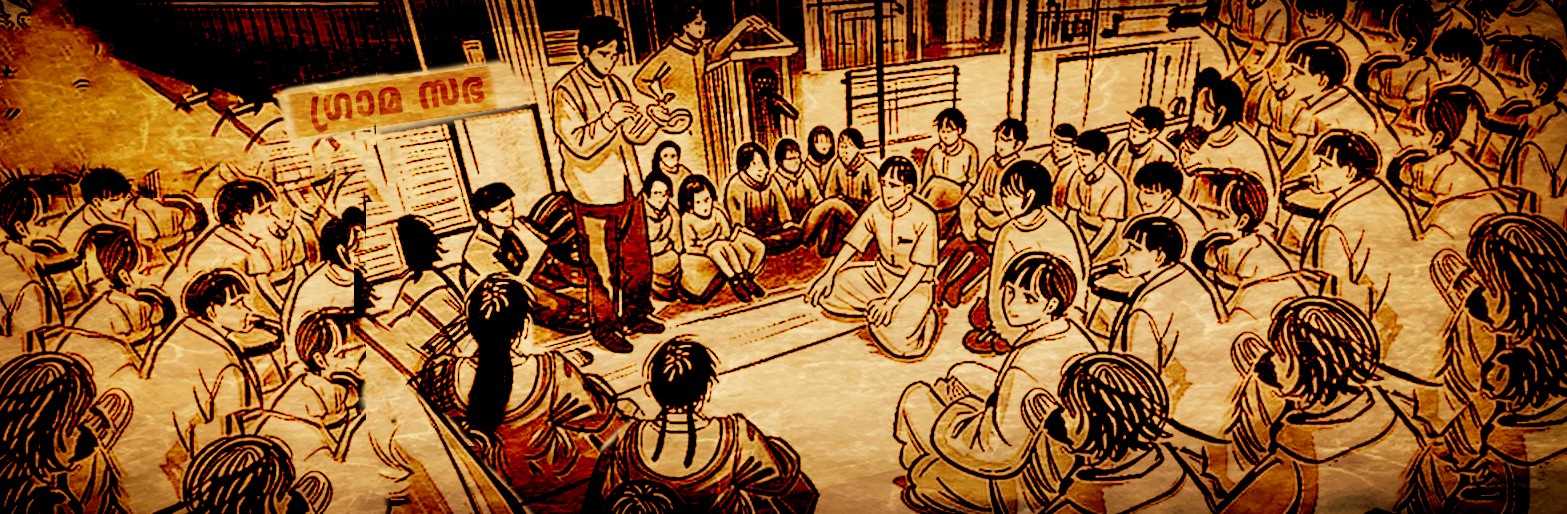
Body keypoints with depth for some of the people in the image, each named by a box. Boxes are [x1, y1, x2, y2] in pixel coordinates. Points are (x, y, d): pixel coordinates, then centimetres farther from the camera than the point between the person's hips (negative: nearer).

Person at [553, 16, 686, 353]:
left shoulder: (616, 85, 8)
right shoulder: (565, 92, -12)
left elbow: (635, 135, 6)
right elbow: (579, 144, -21)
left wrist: (654, 119, -13)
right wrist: (609, 119, -33)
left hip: (628, 189, 7)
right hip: (593, 195, -6)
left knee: (639, 260, 15)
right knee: (603, 268, 4)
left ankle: (634, 317, 34)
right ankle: (604, 328, 24)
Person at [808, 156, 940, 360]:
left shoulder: (924, 218, -22)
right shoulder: (876, 209, -7)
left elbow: (920, 267, -22)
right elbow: (852, 244, -1)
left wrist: (892, 300, -30)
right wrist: (829, 274, -15)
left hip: (915, 285, -5)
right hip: (881, 274, 5)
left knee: (898, 345, -26)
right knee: (825, 293, -9)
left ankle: (923, 316, 5)